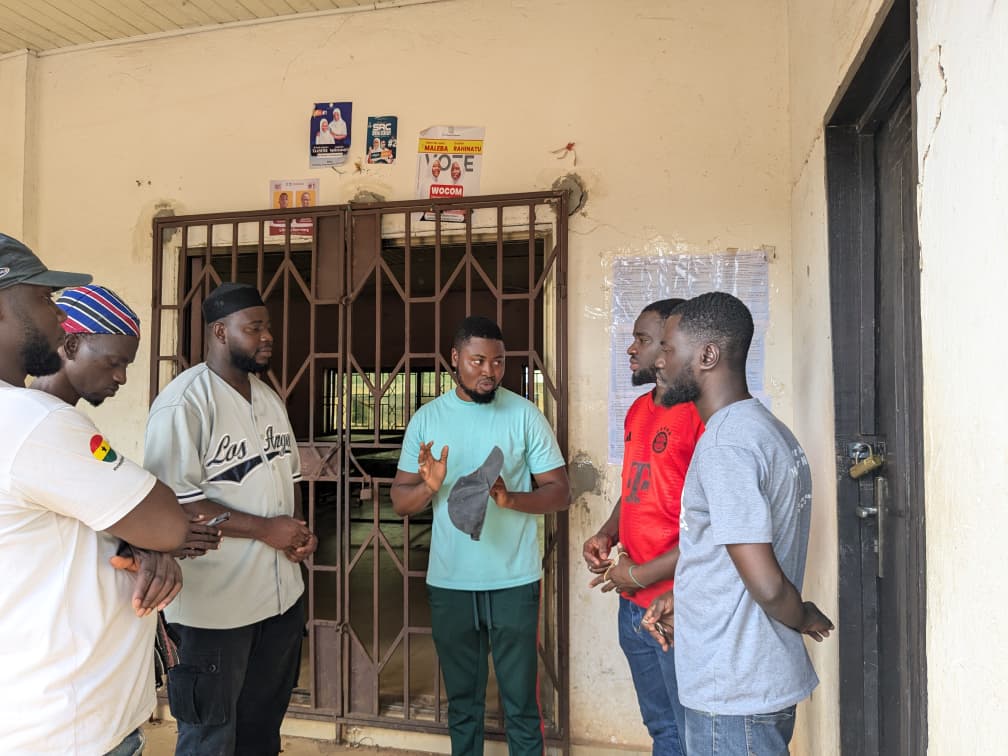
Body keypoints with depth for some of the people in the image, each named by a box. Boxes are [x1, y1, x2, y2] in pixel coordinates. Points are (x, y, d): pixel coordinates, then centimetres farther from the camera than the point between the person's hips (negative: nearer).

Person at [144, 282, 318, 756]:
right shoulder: (183, 402, -17)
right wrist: (267, 529, -19)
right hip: (215, 605, -7)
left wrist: (298, 528, -2)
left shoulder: (270, 398, 9)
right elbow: (172, 502, -22)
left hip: (282, 594, 7)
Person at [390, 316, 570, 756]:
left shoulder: (525, 415, -4)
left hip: (515, 582, -2)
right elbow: (400, 502, 4)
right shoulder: (427, 418, 2)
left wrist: (510, 499, -23)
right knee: (462, 702, 17)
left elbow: (560, 491, -5)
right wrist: (429, 487, -18)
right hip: (449, 584, 2)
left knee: (521, 702, 7)